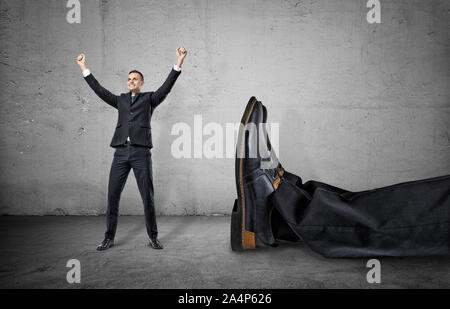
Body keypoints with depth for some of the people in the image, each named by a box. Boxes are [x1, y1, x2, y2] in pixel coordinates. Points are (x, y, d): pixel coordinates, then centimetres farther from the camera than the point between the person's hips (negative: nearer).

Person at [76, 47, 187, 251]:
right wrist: (84, 68, 24)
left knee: (147, 197, 0)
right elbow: (99, 90, 23)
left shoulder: (149, 99, 13)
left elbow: (167, 86, 3)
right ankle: (109, 238, 13)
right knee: (112, 196, 2)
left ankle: (153, 237, 11)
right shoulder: (120, 100, 22)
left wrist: (178, 63, -6)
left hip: (141, 153, -3)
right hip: (121, 153, 3)